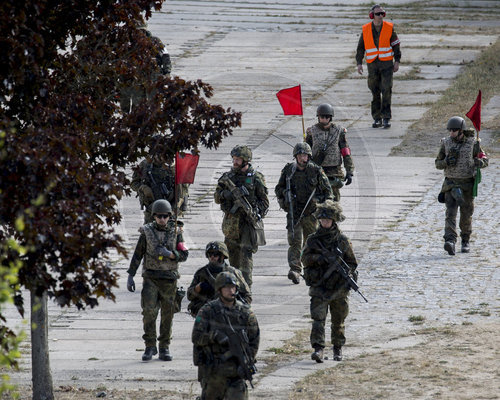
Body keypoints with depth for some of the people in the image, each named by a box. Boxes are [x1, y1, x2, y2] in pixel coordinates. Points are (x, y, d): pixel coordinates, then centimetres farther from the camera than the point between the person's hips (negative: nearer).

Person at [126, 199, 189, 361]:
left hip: (169, 279, 1)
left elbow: (184, 255, -2)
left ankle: (164, 348, 12)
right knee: (149, 311, -13)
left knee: (167, 314, 3)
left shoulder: (175, 232, 2)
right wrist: (130, 276, 0)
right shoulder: (147, 232, 1)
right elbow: (137, 255, 4)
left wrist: (169, 254, -20)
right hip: (150, 278, -1)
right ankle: (150, 347, -5)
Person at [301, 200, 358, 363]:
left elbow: (352, 262, 7)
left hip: (339, 288, 1)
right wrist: (321, 258, -23)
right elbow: (305, 258, -7)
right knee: (318, 318, -14)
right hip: (319, 287, -1)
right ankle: (318, 349, -20)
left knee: (338, 321, 11)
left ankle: (338, 349, 25)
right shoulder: (313, 239, 3)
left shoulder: (342, 240, 3)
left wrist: (349, 275, -11)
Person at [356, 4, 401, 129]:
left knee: (386, 90, -11)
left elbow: (396, 45, 6)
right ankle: (377, 118, 12)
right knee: (375, 92, 4)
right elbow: (360, 47, 8)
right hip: (372, 65, 1)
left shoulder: (389, 28, -1)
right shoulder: (366, 30, 2)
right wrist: (359, 63, 0)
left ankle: (386, 117, -7)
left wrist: (397, 61, 1)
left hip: (387, 63, -1)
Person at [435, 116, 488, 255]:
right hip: (451, 183, 0)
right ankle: (450, 242, -27)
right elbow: (438, 164, 5)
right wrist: (447, 161, -17)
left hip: (467, 184, 0)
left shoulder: (472, 144, -6)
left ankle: (465, 242, 28)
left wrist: (473, 162, -18)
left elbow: (484, 161, 2)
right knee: (451, 212, -15)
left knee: (466, 215, 9)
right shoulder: (446, 143, -1)